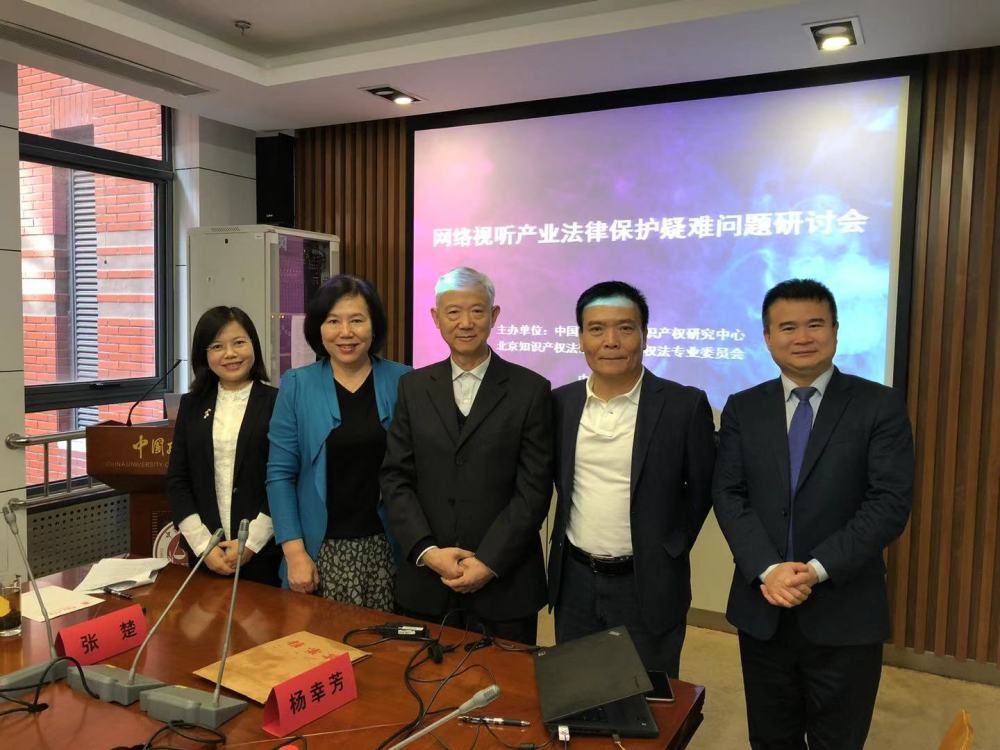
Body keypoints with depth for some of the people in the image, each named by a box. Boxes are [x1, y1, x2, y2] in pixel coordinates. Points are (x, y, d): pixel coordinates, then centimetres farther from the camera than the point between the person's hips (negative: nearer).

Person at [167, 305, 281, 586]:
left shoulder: (277, 403, -4)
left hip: (263, 552, -3)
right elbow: (177, 481, 5)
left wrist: (251, 542, -11)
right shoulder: (192, 405, 7)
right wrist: (203, 543, -5)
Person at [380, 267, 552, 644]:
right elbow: (395, 477, 2)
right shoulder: (413, 387, 6)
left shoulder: (530, 389, -3)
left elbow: (534, 489, -6)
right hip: (425, 582, 2)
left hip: (504, 585, -2)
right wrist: (427, 550, -9)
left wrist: (489, 561, -12)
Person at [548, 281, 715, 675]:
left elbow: (703, 488, -2)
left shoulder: (684, 405, -12)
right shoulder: (560, 402, 0)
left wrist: (670, 547, -2)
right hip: (574, 582, 4)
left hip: (648, 586, -3)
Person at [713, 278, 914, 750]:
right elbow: (728, 495, -2)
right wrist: (768, 569, -16)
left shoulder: (880, 406, -3)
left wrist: (817, 569, -18)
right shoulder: (742, 409, 4)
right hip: (762, 608, 2)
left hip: (845, 613, -2)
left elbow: (890, 502, -11)